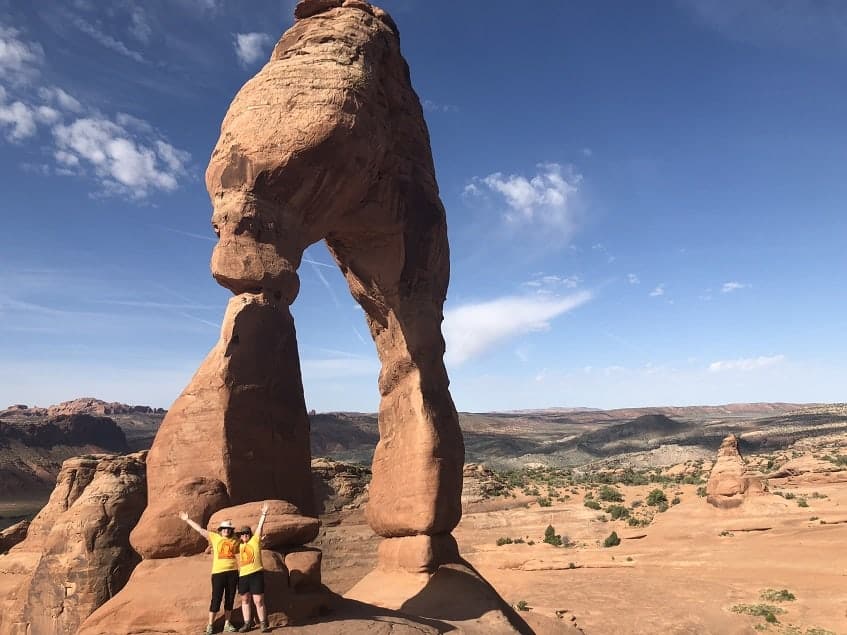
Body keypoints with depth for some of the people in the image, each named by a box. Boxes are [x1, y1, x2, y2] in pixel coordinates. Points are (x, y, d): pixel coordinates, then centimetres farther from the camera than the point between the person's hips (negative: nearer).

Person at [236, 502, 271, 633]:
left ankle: (263, 624, 6)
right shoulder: (240, 545, 15)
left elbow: (259, 527, -7)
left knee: (259, 601, -3)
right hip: (243, 575, 5)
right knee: (245, 600, 11)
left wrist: (263, 514, -13)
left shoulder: (255, 541, 1)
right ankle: (247, 624, 22)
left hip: (256, 574, -5)